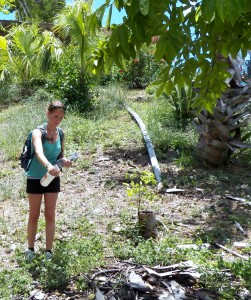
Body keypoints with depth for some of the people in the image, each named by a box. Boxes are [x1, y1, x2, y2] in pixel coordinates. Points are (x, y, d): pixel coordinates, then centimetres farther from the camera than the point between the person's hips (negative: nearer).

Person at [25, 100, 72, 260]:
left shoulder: (60, 134, -2)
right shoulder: (38, 132, -18)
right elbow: (39, 153, -38)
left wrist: (65, 161, -15)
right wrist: (48, 165, -57)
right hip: (35, 178, -4)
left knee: (50, 216, 9)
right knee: (34, 216, 9)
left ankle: (49, 251, 22)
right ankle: (30, 249, 28)